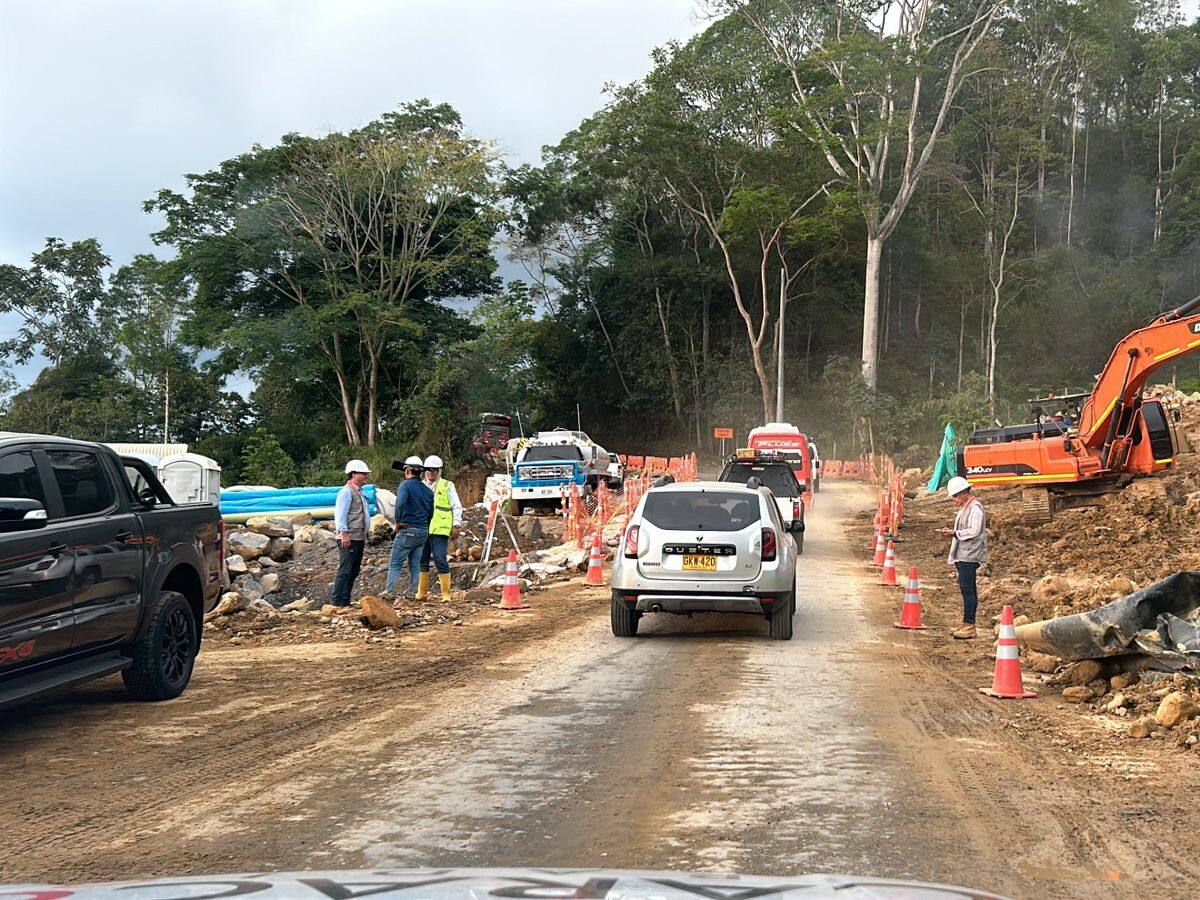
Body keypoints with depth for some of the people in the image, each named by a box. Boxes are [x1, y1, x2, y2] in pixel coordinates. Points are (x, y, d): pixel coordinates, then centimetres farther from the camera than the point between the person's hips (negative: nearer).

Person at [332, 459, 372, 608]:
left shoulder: (359, 492, 20)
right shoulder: (346, 492, -11)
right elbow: (340, 514, -18)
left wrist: (364, 537, 25)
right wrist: (344, 534, -24)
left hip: (358, 538, 10)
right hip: (348, 539, -10)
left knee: (354, 571, 11)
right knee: (345, 571, -11)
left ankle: (345, 601, 16)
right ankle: (337, 601, -9)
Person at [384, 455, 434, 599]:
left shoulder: (406, 485, -9)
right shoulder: (427, 490, 13)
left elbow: (400, 504, -26)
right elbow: (430, 513, 15)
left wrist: (398, 522, -14)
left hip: (407, 530, -6)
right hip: (424, 532, 6)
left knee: (395, 565, -1)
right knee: (415, 566, 10)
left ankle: (389, 593, -4)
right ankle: (411, 594, 9)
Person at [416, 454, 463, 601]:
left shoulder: (447, 486, 3)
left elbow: (457, 507, 4)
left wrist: (456, 525, -3)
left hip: (440, 530, -5)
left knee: (440, 560, -10)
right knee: (422, 561, 8)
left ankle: (446, 593, -4)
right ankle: (422, 592, 17)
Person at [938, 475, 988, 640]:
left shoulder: (975, 508, -12)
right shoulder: (965, 508, 19)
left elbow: (974, 531, -20)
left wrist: (954, 533, -17)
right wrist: (950, 532, 11)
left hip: (969, 556, -10)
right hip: (963, 556, 10)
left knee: (967, 589, -13)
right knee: (969, 589, 11)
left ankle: (969, 625, -13)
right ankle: (969, 625, 14)